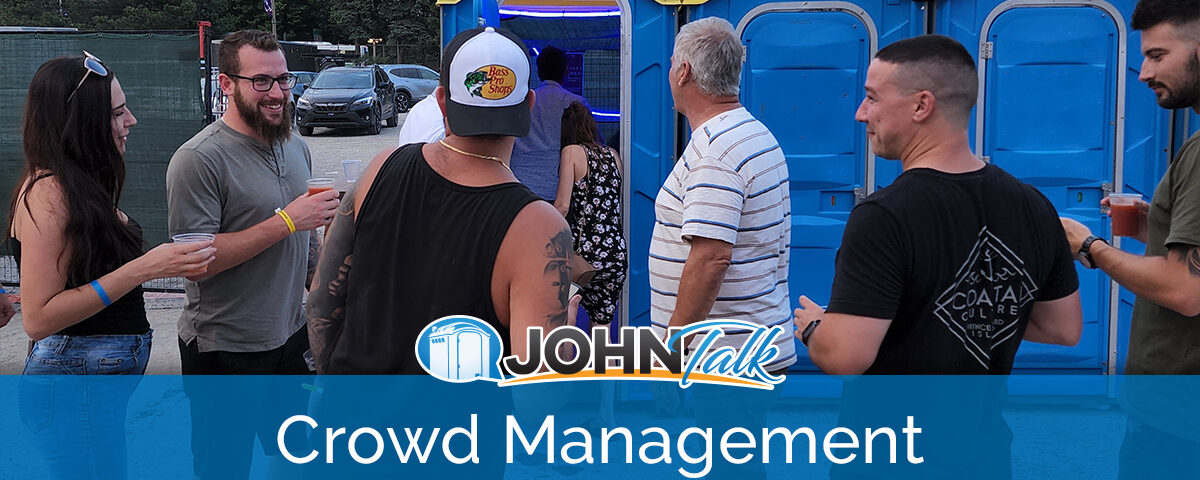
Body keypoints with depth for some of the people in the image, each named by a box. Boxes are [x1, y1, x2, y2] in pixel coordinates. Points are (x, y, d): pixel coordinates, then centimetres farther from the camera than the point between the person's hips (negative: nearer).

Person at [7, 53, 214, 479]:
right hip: (75, 390, -9)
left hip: (110, 376, 9)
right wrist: (142, 269, -24)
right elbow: (38, 320, -20)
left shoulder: (81, 185, 10)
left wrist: (169, 263, 6)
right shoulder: (48, 193, -18)